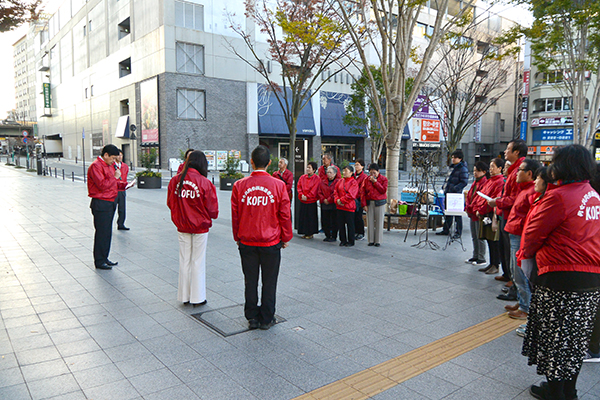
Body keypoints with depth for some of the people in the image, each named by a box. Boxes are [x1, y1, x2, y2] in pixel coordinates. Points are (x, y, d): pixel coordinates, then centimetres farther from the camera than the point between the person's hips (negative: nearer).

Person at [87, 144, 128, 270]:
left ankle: (104, 258, 23)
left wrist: (124, 184, 6)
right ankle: (99, 261, 5)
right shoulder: (95, 166, -13)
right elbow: (102, 185, -22)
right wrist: (115, 177, -15)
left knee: (107, 232, 14)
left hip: (111, 203, 9)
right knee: (102, 233, -4)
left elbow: (113, 183, 23)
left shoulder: (109, 165, 17)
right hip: (101, 204, -9)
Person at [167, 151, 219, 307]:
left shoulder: (175, 180, -5)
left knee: (184, 260, 15)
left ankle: (184, 296, 25)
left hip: (182, 228, 4)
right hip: (200, 227, -3)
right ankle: (197, 298, 17)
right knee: (198, 261, 8)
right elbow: (212, 209, -11)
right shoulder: (205, 183, -17)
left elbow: (170, 203, 4)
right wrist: (211, 216, 11)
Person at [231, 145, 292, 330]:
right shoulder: (278, 185, -9)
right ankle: (266, 319, 21)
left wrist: (237, 238, 16)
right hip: (271, 242, -1)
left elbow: (235, 215, 2)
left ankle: (252, 318, 24)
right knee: (269, 282, 11)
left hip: (247, 242, 2)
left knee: (250, 281, 14)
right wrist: (285, 238, 9)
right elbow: (285, 215, -4)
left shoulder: (239, 185, -5)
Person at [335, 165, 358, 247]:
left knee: (350, 225, 3)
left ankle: (351, 241, 14)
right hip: (340, 206, 6)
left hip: (349, 207, -6)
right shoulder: (340, 181, 10)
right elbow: (335, 192, 8)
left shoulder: (353, 182, -7)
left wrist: (341, 200, -16)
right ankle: (343, 240, 21)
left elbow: (350, 195, -16)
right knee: (341, 224, 10)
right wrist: (337, 200, -9)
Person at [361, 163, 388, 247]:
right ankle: (371, 240, 12)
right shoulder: (367, 179, 5)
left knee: (379, 222, 0)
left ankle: (378, 241, 8)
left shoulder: (383, 179, 1)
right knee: (370, 222, 3)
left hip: (380, 203, -2)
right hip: (369, 203, 2)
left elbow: (383, 190, -12)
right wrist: (364, 204, -5)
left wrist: (375, 182, -16)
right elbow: (362, 192, 2)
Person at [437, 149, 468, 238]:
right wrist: (446, 189, 17)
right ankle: (446, 230, 25)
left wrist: (454, 189, -24)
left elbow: (464, 182, -18)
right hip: (449, 194, 9)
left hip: (456, 194, -9)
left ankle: (458, 232, 6)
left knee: (457, 213, -2)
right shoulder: (454, 167, 17)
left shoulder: (463, 169, -11)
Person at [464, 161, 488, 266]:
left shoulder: (485, 183, -14)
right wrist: (467, 207, 4)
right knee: (474, 237, 16)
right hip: (472, 213, 10)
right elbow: (469, 195, 17)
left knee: (479, 237, -2)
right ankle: (475, 257, 26)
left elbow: (481, 198, -20)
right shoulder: (475, 182, 15)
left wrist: (472, 208, -17)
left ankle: (481, 259, 7)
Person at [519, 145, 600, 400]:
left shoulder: (559, 196, -15)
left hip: (562, 277, -8)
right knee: (576, 336, 18)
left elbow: (534, 233, -9)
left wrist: (525, 254, 11)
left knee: (555, 334, 6)